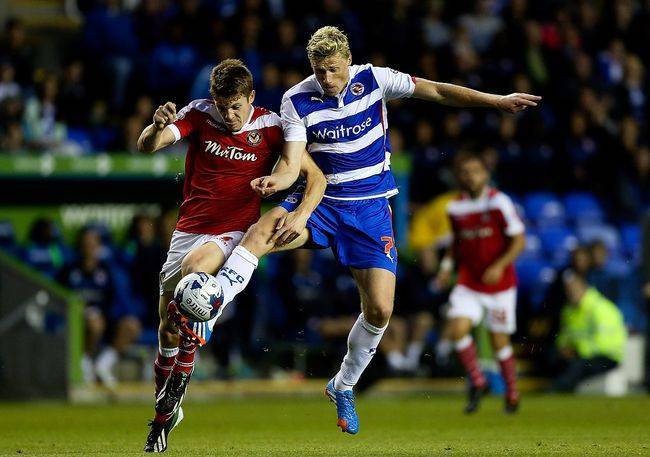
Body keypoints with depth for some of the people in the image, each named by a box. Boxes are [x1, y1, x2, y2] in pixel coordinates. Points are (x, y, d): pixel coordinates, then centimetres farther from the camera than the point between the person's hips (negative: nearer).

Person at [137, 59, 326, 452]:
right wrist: (158, 126, -37)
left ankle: (175, 390, -24)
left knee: (193, 268, -35)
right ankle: (165, 411, 25)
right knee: (167, 329, 4)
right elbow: (146, 146, -14)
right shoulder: (199, 114, -4)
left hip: (234, 233, -3)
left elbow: (316, 176, -2)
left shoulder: (270, 127, -7)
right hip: (189, 228, 3)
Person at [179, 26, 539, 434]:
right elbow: (292, 163, -12)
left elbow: (438, 92, 0)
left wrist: (498, 101, -2)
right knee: (263, 231, -34)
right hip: (320, 201, -1)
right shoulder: (297, 101, -8)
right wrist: (276, 180, -36)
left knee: (380, 309, -7)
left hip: (370, 207, 1)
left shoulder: (373, 80, -6)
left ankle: (344, 388, 17)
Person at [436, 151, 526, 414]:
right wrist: (448, 264, 3)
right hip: (468, 282, 3)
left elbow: (519, 240, -11)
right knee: (458, 328, -17)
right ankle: (477, 383, 1)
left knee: (499, 341, 3)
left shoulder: (499, 202, -12)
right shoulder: (455, 208, 3)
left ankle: (512, 393, 25)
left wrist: (500, 266, -24)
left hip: (500, 283, -3)